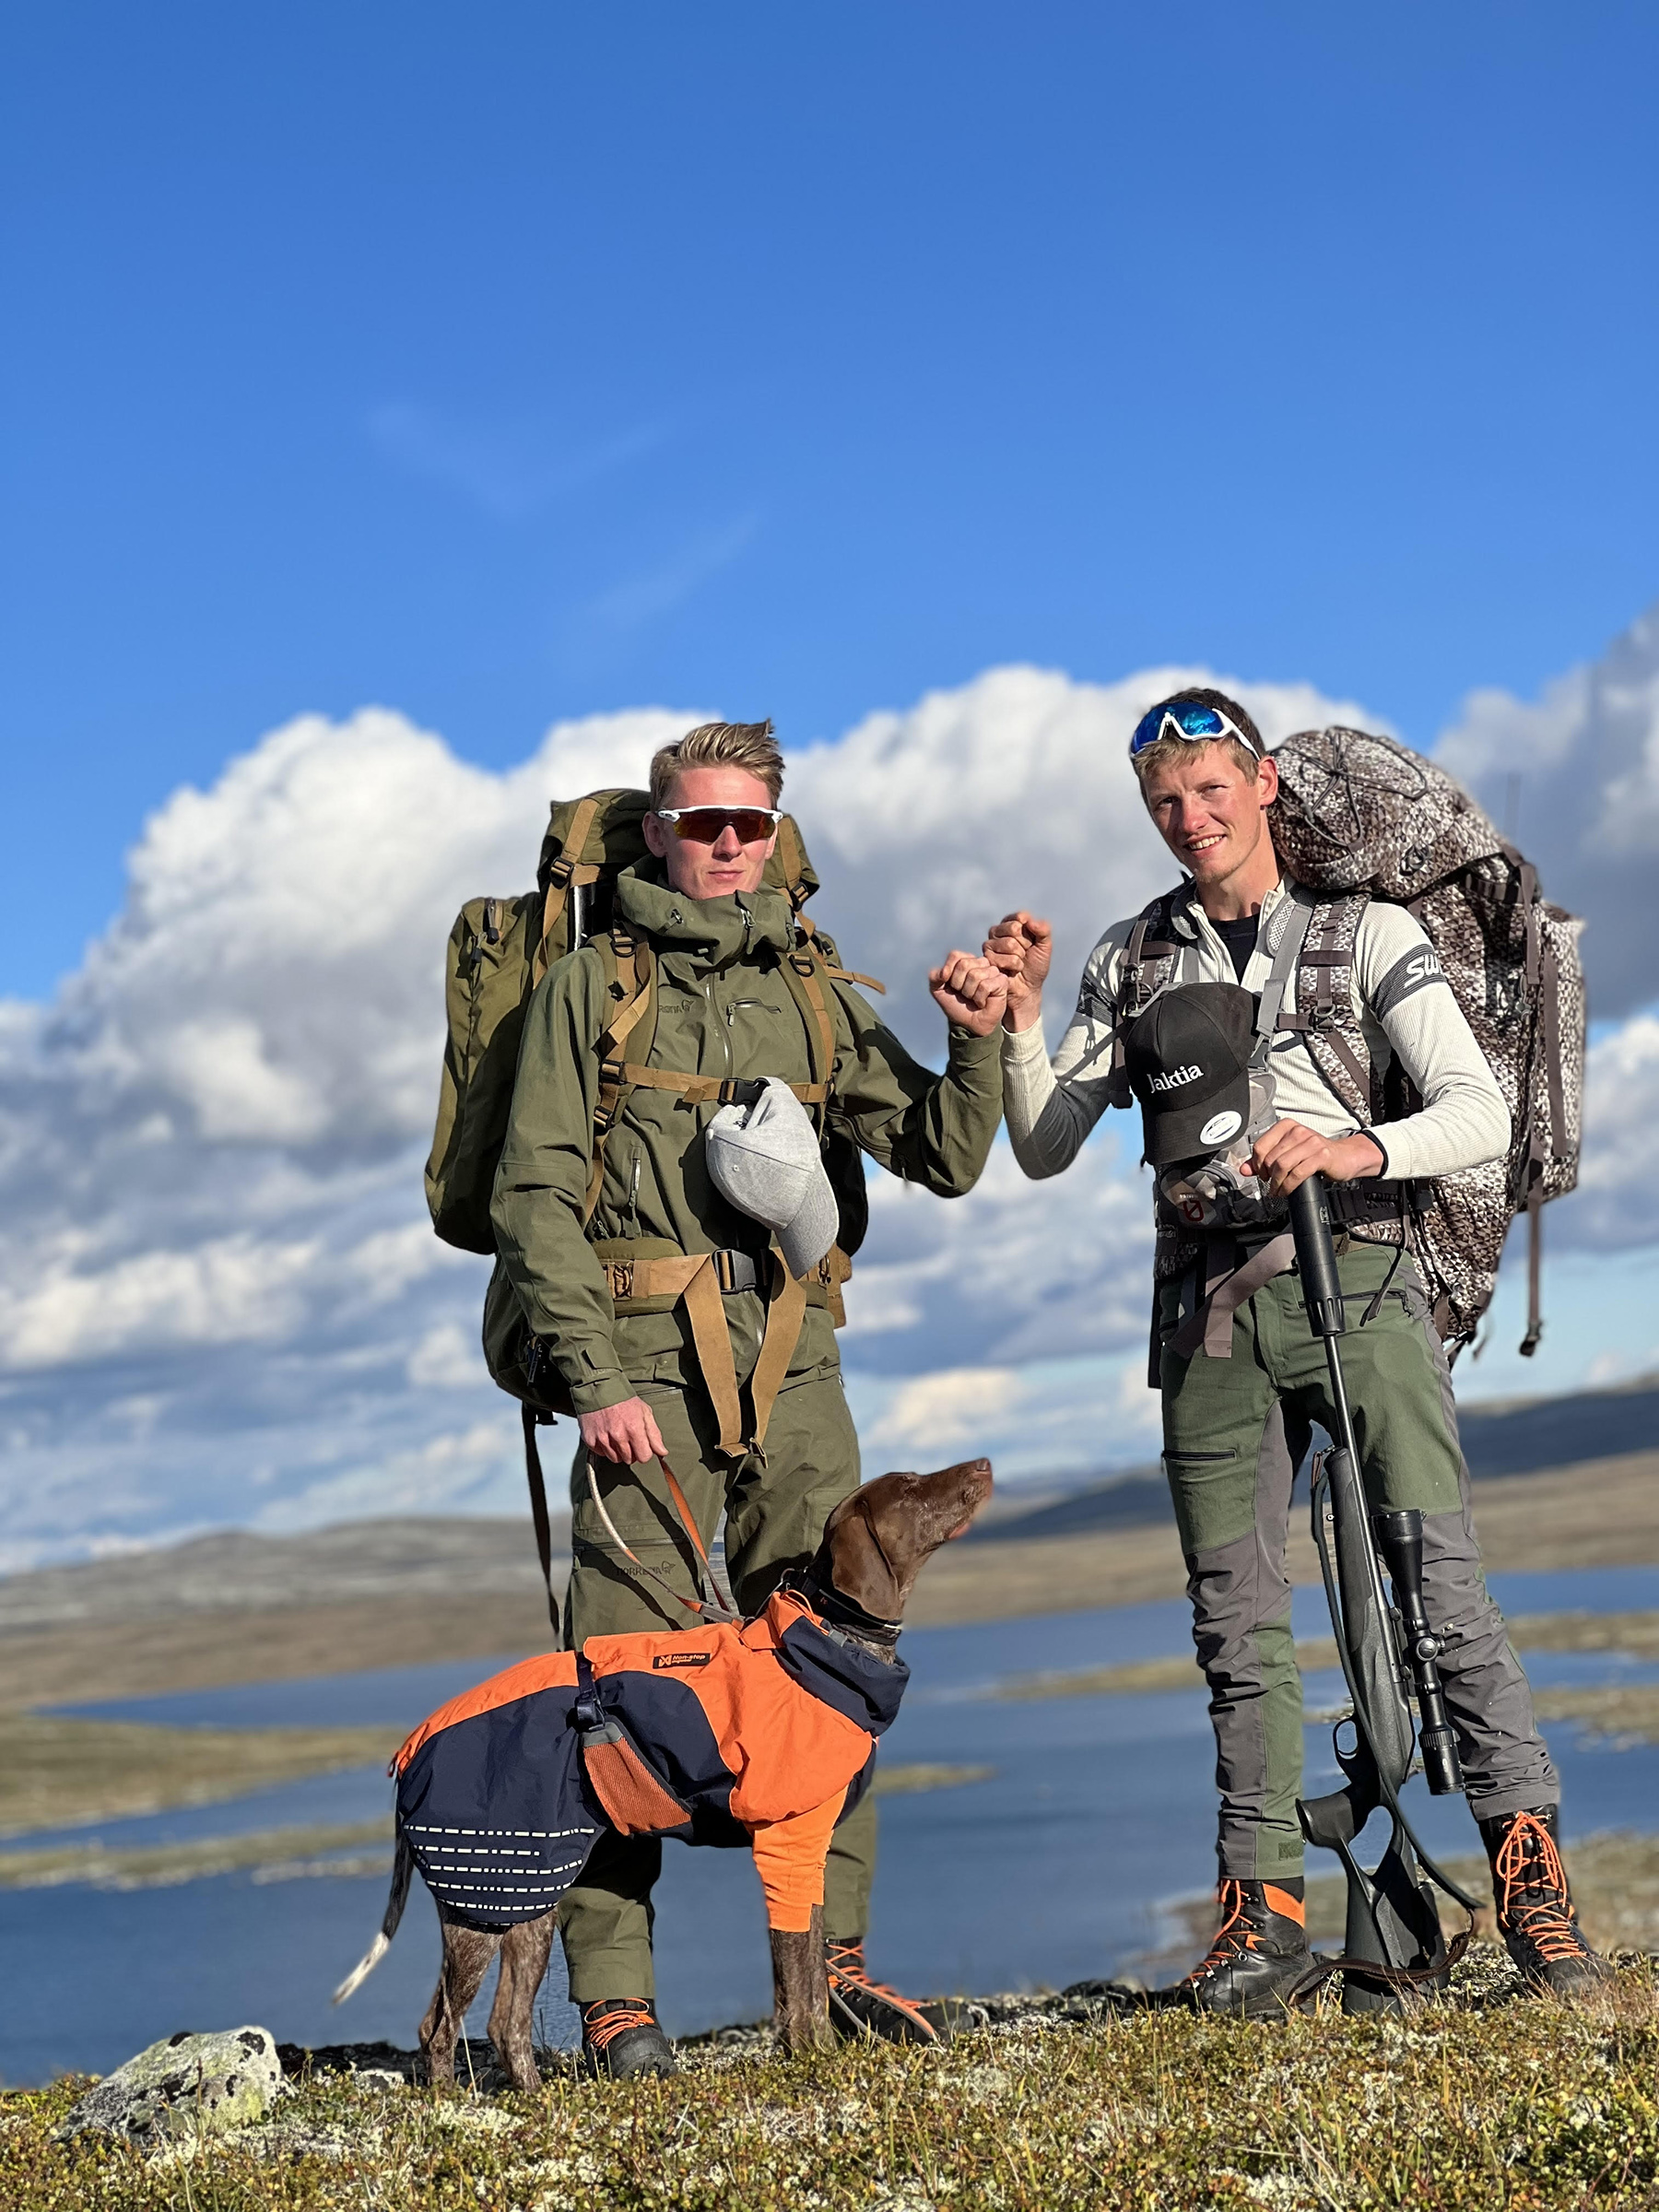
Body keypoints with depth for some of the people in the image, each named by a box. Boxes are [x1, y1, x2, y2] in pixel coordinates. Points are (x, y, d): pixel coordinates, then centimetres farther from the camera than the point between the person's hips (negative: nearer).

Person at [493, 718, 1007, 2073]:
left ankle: (834, 1959, 11)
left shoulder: (820, 998, 17)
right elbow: (535, 1198, -1)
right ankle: (614, 1996, -5)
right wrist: (598, 1380, -10)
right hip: (644, 1361, -4)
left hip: (793, 1365, 4)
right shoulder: (590, 990, 7)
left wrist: (979, 1043, -7)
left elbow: (944, 1160, 12)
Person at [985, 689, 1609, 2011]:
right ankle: (1266, 1907, 6)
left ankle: (1531, 1868, -9)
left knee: (1443, 1587, -12)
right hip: (1213, 1309, 3)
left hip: (1359, 1283, -3)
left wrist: (1356, 1149, -21)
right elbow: (1044, 1151, 15)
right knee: (1238, 1619, 2)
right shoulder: (1131, 961, 16)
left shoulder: (1368, 933, 6)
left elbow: (1481, 1109, -3)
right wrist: (1018, 1020, -1)